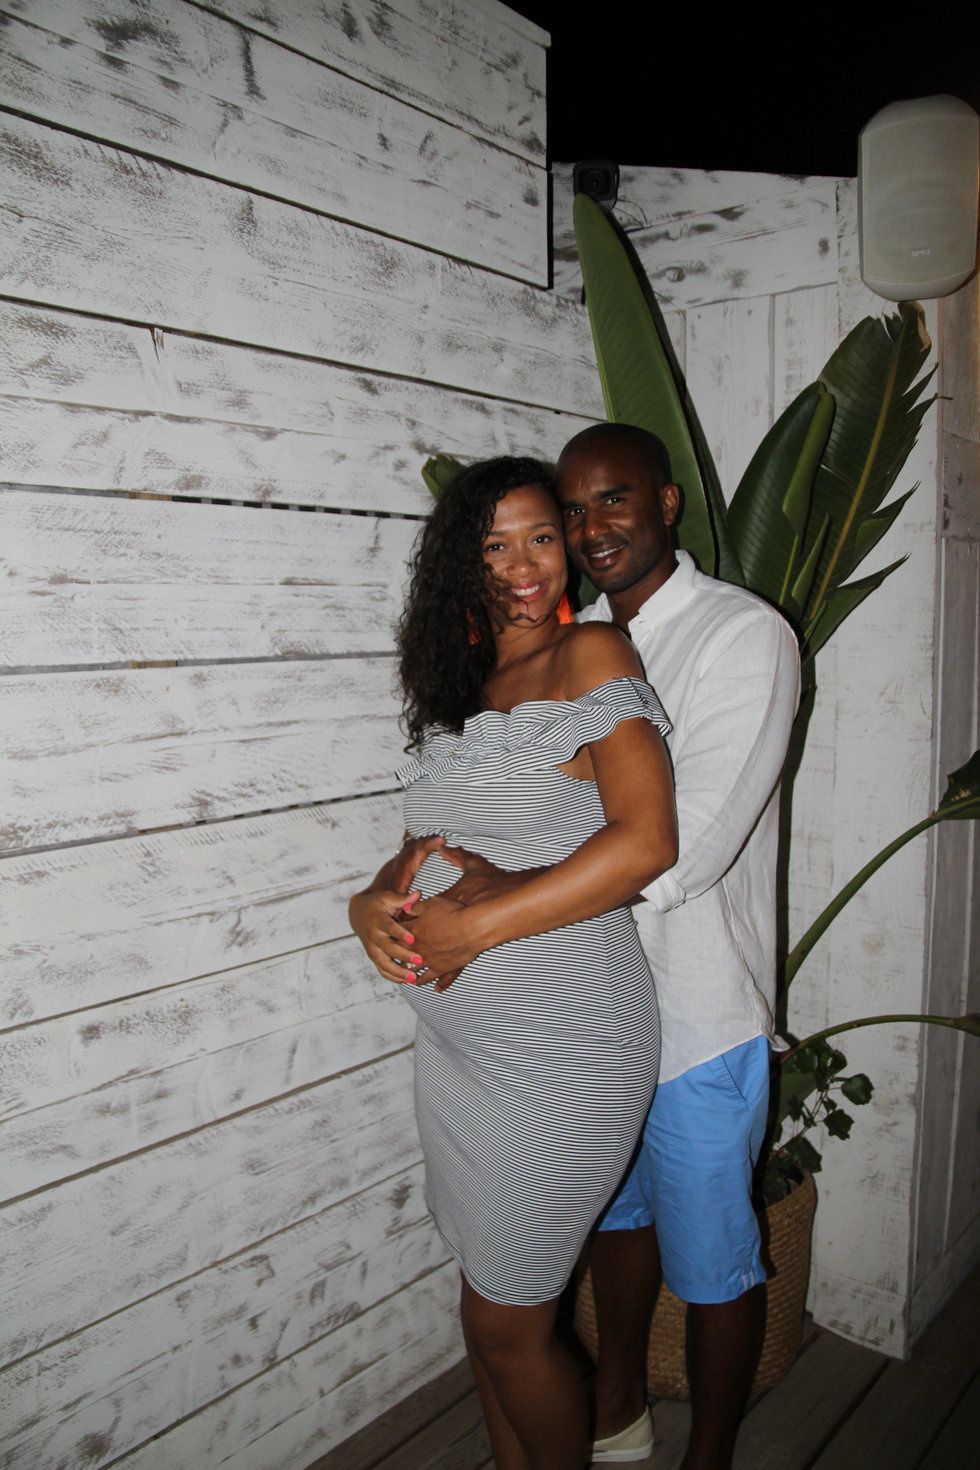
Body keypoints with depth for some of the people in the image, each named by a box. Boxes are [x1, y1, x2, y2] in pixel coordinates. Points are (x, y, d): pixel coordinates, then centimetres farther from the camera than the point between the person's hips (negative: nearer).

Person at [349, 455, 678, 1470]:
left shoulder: (593, 656, -11)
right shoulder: (459, 686, 11)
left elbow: (644, 843, -23)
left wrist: (469, 926, -20)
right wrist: (373, 901, -7)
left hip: (559, 1054, -7)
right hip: (456, 1043, 7)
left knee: (505, 1327, 9)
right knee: (490, 1308, 22)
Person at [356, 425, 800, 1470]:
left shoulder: (746, 636, -18)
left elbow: (688, 844, -28)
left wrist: (497, 907, -32)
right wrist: (398, 881, -20)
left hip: (696, 1016, -6)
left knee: (710, 1260, 13)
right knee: (616, 1210, 26)